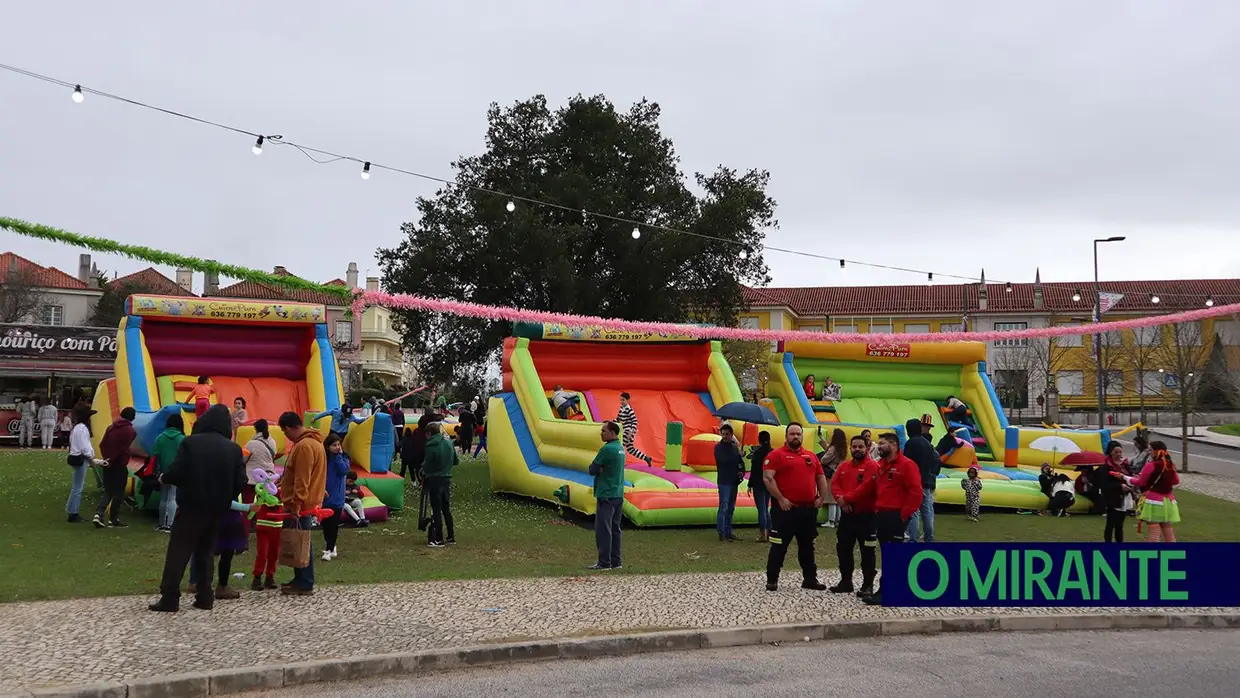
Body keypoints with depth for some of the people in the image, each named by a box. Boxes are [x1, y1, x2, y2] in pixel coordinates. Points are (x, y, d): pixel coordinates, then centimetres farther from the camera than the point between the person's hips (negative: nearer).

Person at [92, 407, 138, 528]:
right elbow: (124, 449, -18)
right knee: (118, 493, 4)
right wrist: (112, 460, -9)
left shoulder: (111, 428, 9)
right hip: (120, 465, -6)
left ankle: (99, 513, -5)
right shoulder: (130, 431, -11)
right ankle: (114, 520, 8)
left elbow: (102, 444, 8)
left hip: (108, 464, 6)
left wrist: (106, 458, 6)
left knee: (108, 491, 14)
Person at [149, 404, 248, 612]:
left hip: (191, 506, -3)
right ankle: (205, 597, 13)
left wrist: (164, 478, 9)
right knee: (205, 553, 14)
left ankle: (169, 599, 0)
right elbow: (241, 482, -2)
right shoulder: (234, 449, 0)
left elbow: (176, 472, -13)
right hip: (217, 509, 3)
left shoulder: (190, 442, -9)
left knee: (178, 552, 2)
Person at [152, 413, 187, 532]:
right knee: (173, 498, -5)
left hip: (163, 472, 4)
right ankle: (169, 525, -12)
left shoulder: (160, 437, 4)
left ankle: (162, 524, 21)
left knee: (163, 498, 15)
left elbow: (154, 455, 2)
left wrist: (157, 471, 5)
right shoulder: (181, 438, -7)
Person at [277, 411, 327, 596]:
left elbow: (301, 481, -23)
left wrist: (296, 505, -23)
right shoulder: (310, 441, 13)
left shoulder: (304, 446, -20)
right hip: (305, 504, 10)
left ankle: (304, 585, 2)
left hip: (300, 506, -10)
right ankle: (301, 580, 22)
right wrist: (282, 480, 28)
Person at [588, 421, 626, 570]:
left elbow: (592, 470, -13)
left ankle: (604, 562, -4)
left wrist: (598, 468, 5)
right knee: (615, 529, 12)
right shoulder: (620, 448, 11)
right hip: (618, 495, 9)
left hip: (606, 495, -9)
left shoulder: (607, 449, -16)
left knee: (603, 529, -5)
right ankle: (615, 561, 15)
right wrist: (602, 469, -5)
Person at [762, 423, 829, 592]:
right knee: (779, 546, -1)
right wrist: (780, 499, -18)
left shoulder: (811, 456, 14)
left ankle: (810, 578, 23)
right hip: (786, 508, -6)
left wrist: (821, 497, 6)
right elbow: (768, 478, -14)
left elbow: (821, 478, 20)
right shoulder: (776, 455, -5)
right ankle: (772, 580, 6)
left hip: (809, 509, 6)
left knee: (807, 546, 14)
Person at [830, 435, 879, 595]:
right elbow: (834, 484, 3)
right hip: (846, 515, 7)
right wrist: (840, 499, -16)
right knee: (843, 549, 12)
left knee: (867, 552, -1)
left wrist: (846, 498, -19)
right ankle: (846, 582, 23)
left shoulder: (872, 466, -10)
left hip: (866, 516, -7)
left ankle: (868, 585, 7)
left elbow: (865, 487, -21)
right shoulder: (843, 466, 12)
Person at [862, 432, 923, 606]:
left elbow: (915, 492, -16)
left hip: (895, 517, -9)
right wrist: (875, 509, 11)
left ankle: (884, 593, -6)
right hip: (880, 515, 9)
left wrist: (904, 514, -17)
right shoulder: (880, 465, 16)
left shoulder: (907, 465, -10)